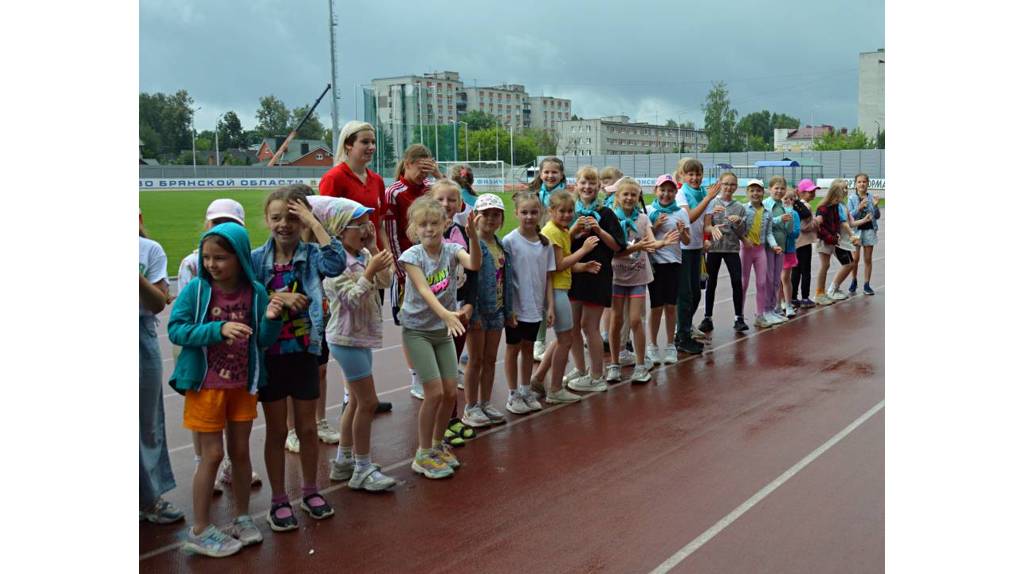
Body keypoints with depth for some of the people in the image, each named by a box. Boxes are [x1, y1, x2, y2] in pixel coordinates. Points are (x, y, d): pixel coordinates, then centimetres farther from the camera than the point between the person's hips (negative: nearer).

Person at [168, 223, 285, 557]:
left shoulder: (255, 292, -5)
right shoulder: (195, 289, -11)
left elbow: (263, 340, -1)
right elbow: (175, 329, -14)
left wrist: (271, 320, -22)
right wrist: (218, 329, -25)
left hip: (243, 385, 3)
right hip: (206, 385, -3)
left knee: (240, 451, 13)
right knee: (212, 454, 1)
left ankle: (242, 518, 30)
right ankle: (200, 530, 15)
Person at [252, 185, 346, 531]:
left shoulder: (311, 255, -6)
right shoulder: (256, 259, -4)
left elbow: (336, 263, -27)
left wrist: (314, 223, -24)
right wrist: (276, 297, -22)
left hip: (304, 351, 0)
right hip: (270, 354, 0)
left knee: (307, 428, 13)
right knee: (277, 431, 10)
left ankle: (310, 491, 32)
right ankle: (278, 500, 24)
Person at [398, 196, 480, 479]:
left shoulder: (452, 250, -4)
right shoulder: (412, 256, -14)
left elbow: (474, 264, -25)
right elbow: (423, 290, -28)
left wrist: (472, 236, -43)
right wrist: (446, 313, -45)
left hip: (443, 330, 4)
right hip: (417, 330, -4)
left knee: (450, 393, 5)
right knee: (435, 392, -10)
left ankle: (437, 445, 26)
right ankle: (423, 455, 5)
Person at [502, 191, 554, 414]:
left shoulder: (545, 243, 1)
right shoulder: (509, 241, -11)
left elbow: (547, 278, 6)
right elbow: (504, 277, -10)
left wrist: (550, 306, 2)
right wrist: (507, 308, -13)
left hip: (535, 308, 4)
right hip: (516, 308, -4)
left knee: (528, 347, 15)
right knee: (513, 348, 9)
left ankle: (526, 391, 28)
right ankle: (513, 395, 19)